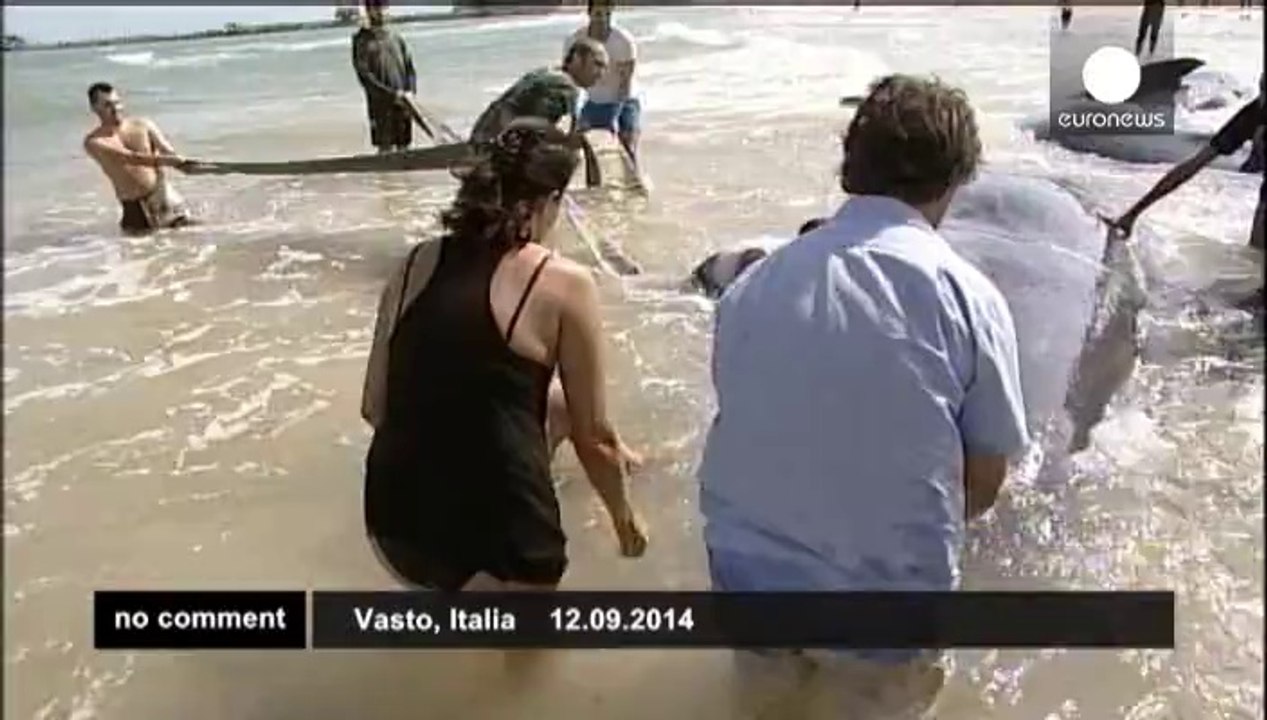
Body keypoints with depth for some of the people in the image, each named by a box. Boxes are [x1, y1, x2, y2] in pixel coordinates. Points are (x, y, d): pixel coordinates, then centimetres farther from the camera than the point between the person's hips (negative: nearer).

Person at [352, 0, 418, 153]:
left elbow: (409, 67, 11)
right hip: (381, 105, -4)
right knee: (386, 149, -2)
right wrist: (391, 94, -18)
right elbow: (364, 75, -10)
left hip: (403, 104, 4)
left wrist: (410, 91, -8)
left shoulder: (397, 38, 13)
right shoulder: (361, 41, -2)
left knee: (404, 147, 9)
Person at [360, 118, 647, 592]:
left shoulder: (417, 264, 5)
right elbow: (592, 435, -1)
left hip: (394, 524, 4)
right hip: (496, 541, -4)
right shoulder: (563, 284, -7)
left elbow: (374, 407, 10)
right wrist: (624, 518, 16)